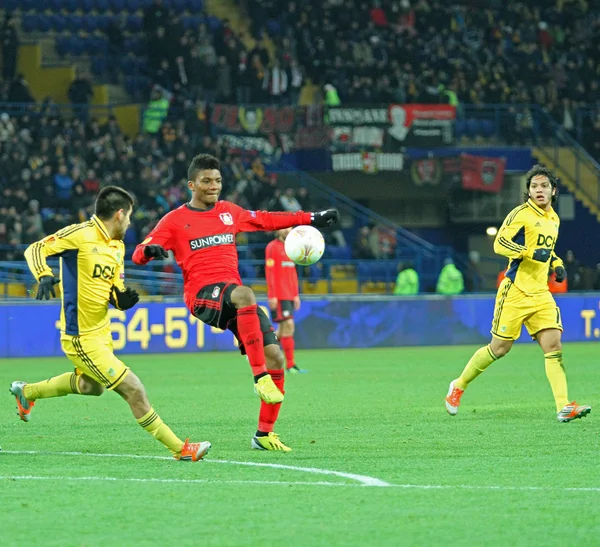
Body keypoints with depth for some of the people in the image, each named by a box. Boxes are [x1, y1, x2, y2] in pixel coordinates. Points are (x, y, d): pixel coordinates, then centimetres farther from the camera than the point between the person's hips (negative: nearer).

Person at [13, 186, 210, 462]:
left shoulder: (117, 246, 9)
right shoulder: (80, 235, -16)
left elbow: (115, 292, 13)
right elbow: (34, 249, -17)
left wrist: (123, 299, -11)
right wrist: (44, 275, -36)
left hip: (102, 332, 10)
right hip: (82, 338, -10)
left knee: (91, 385, 33)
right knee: (133, 390, -10)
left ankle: (26, 392, 52)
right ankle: (180, 448, -2)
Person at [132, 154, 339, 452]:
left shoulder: (229, 211, 18)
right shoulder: (175, 220, 4)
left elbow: (267, 220, 29)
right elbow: (139, 254, -2)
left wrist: (311, 219, 26)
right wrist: (149, 251, -27)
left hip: (235, 296, 6)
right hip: (203, 295, -6)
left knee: (275, 356, -8)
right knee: (245, 294, -40)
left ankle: (264, 434, 5)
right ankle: (260, 376, -39)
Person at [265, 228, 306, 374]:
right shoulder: (272, 247, -7)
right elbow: (269, 273, -11)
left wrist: (296, 295, 18)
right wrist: (272, 296, -16)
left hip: (289, 295, 8)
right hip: (279, 296, -8)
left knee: (283, 328, 10)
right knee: (288, 325, -12)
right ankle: (290, 364, -12)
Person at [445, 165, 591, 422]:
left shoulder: (554, 219, 15)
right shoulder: (521, 214, -9)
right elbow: (500, 244, -18)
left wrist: (556, 264, 14)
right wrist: (531, 253, -27)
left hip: (541, 294, 6)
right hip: (516, 292, -6)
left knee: (553, 345, -9)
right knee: (499, 348, 1)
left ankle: (564, 407, -15)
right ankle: (459, 386, 22)